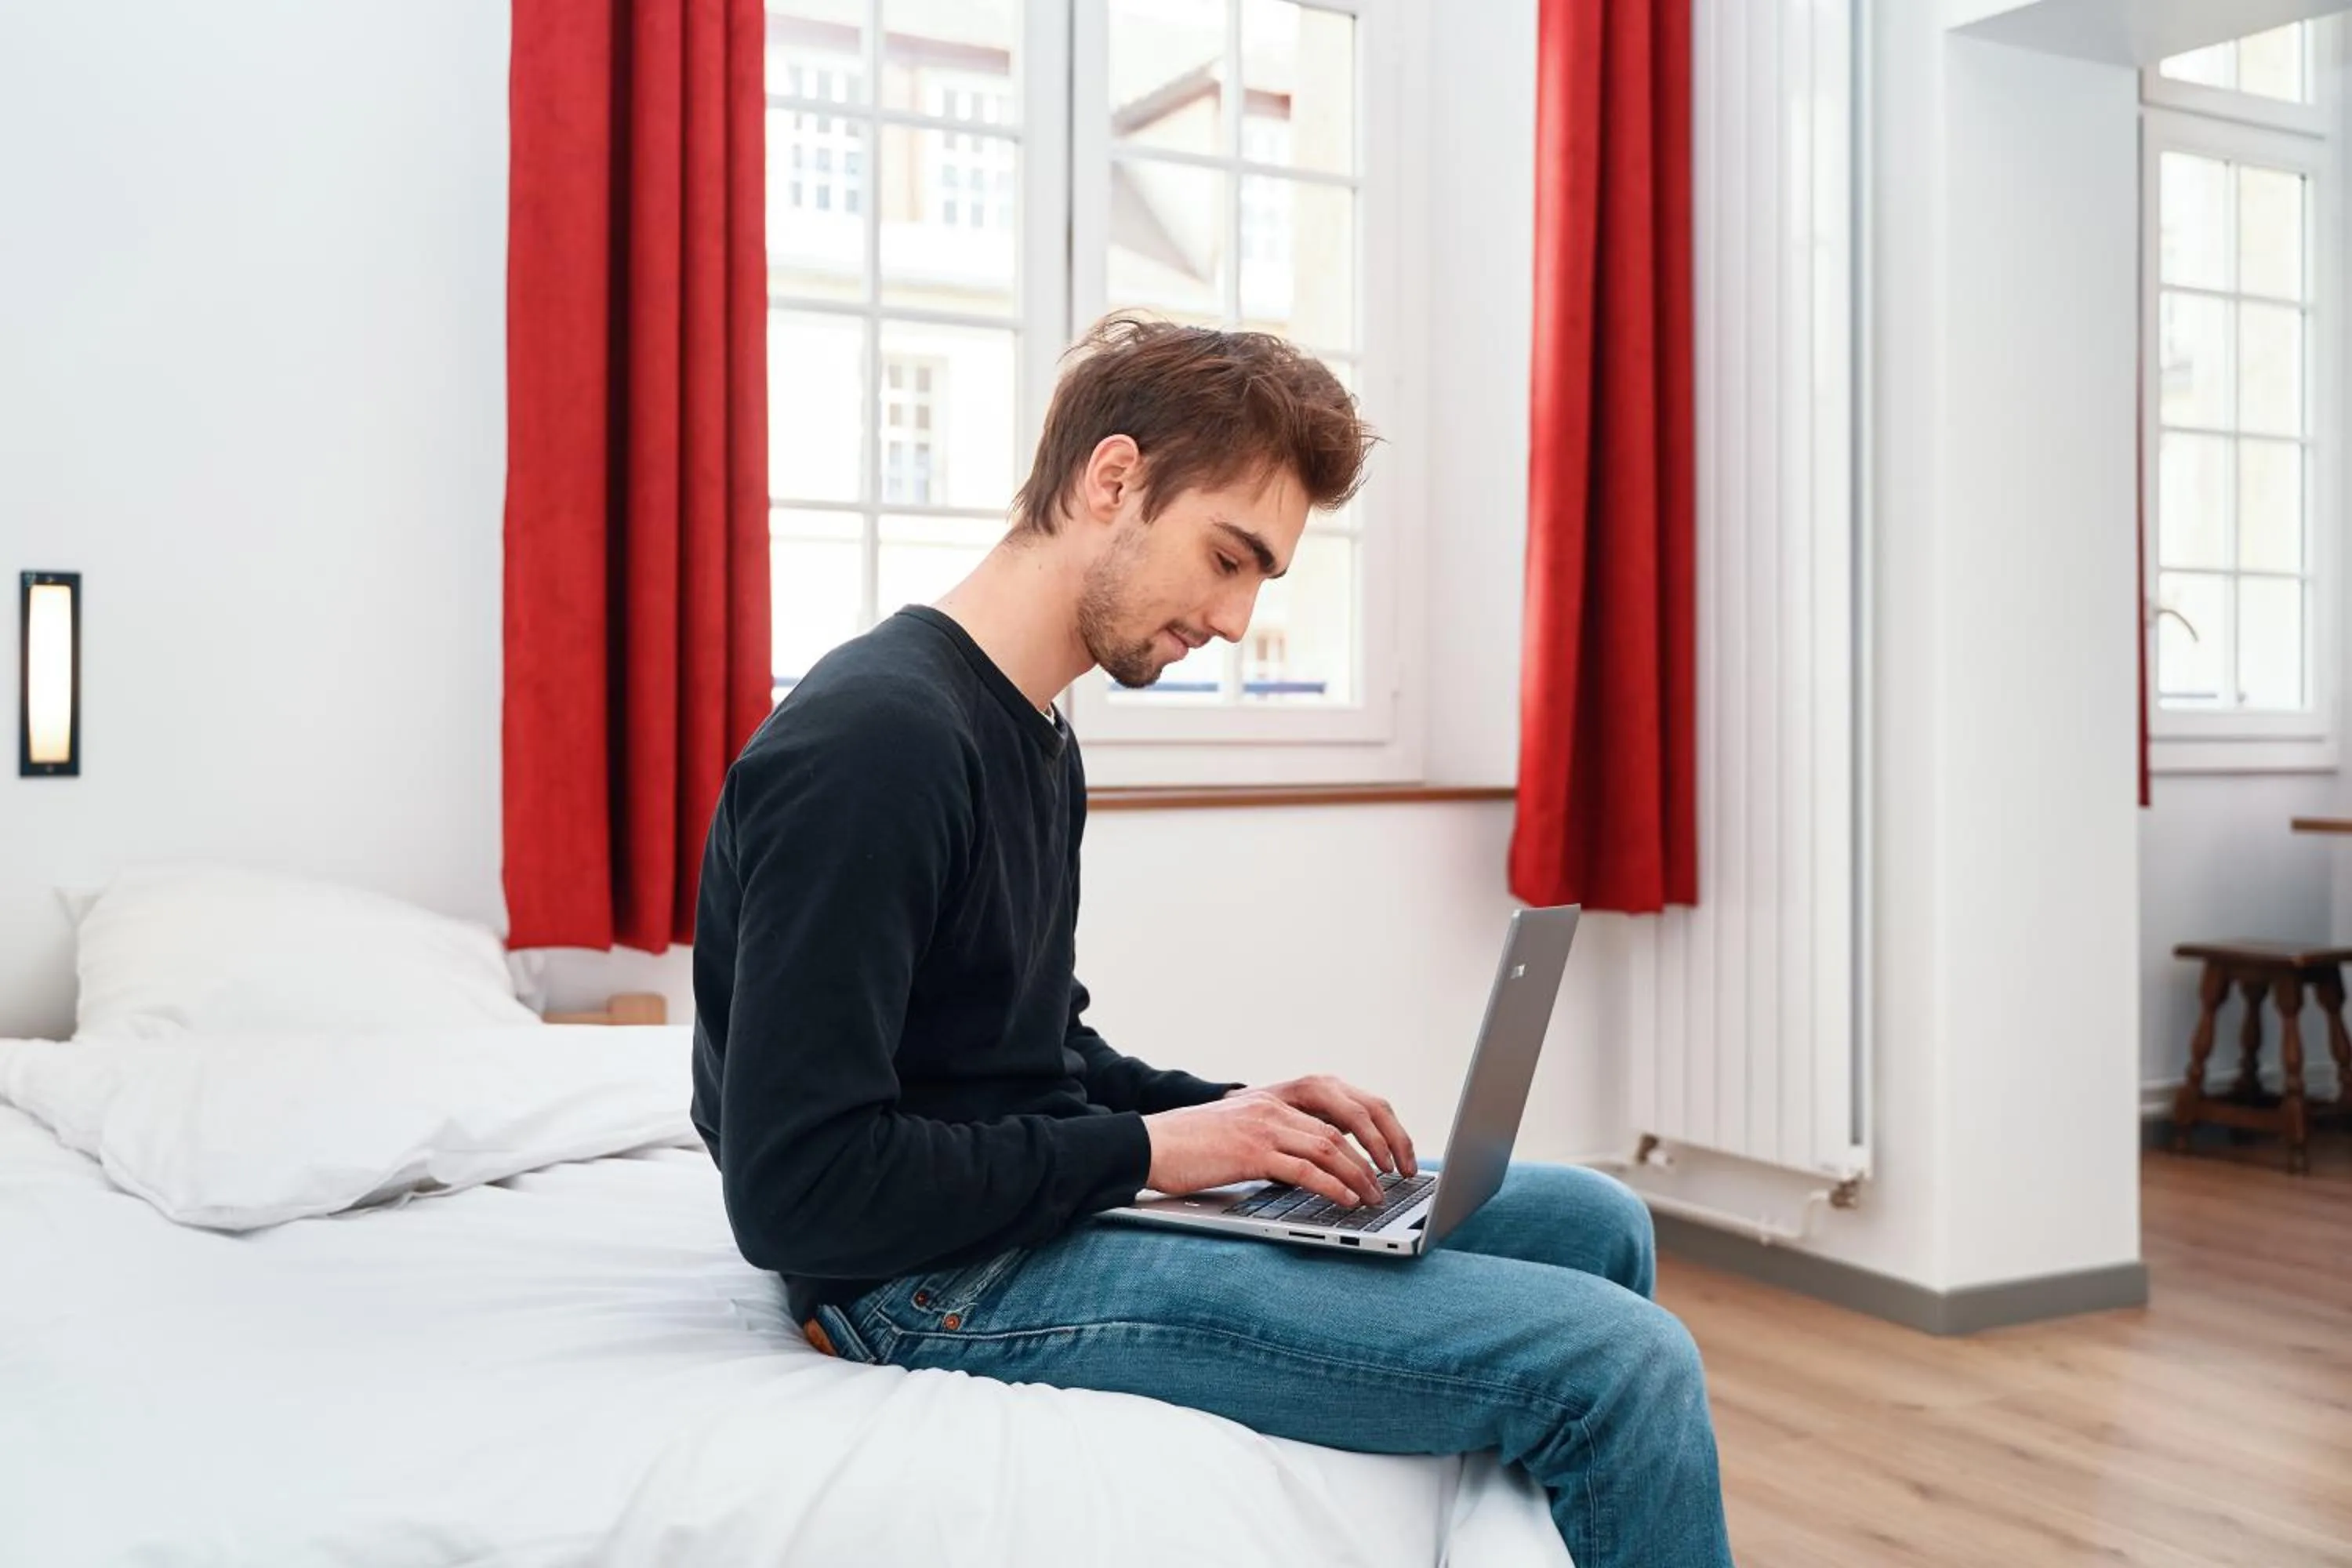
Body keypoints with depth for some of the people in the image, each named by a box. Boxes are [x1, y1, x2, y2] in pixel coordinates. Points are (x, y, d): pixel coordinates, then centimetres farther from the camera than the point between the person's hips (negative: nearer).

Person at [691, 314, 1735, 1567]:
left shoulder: (1036, 741, 13)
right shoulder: (875, 740, -19)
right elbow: (795, 1191, -23)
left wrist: (1229, 1113, 0)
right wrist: (1147, 1150, -17)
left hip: (1041, 1204, 10)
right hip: (947, 1285, -10)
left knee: (1594, 1220, 11)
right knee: (1622, 1365, -18)